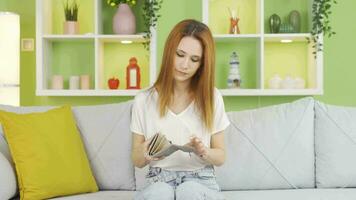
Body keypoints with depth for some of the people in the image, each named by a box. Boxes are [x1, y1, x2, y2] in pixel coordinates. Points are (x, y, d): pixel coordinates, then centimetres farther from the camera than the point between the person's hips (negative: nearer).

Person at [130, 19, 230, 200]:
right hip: (159, 181, 0)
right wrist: (144, 152, -16)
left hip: (201, 181, 0)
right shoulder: (144, 100, 2)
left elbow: (220, 157, 8)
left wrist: (203, 151, -15)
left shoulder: (212, 98, 2)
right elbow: (137, 161, 8)